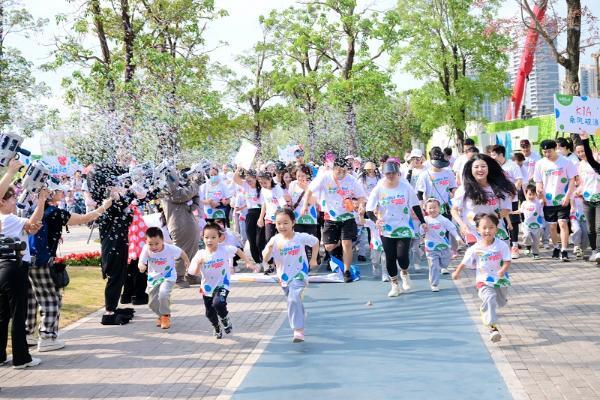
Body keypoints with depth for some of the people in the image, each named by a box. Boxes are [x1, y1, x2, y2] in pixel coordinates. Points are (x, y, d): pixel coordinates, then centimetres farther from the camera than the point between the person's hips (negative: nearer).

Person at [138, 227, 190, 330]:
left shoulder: (170, 249, -26)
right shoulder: (146, 249, -24)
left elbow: (181, 253, -6)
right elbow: (141, 263, -26)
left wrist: (187, 262, 10)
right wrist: (141, 266, -50)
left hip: (168, 277, -3)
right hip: (153, 278, 3)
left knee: (163, 294, -27)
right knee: (152, 303, 8)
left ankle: (165, 316, -2)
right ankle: (162, 315, 39)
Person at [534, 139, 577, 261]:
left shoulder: (565, 162, -5)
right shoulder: (540, 164, 2)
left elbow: (572, 180, -4)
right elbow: (538, 182, 6)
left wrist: (567, 197, -13)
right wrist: (540, 192, -13)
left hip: (563, 200, -3)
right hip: (548, 201, 3)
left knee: (563, 223, -12)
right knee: (552, 226, 11)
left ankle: (564, 251, -10)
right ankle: (556, 248, 27)